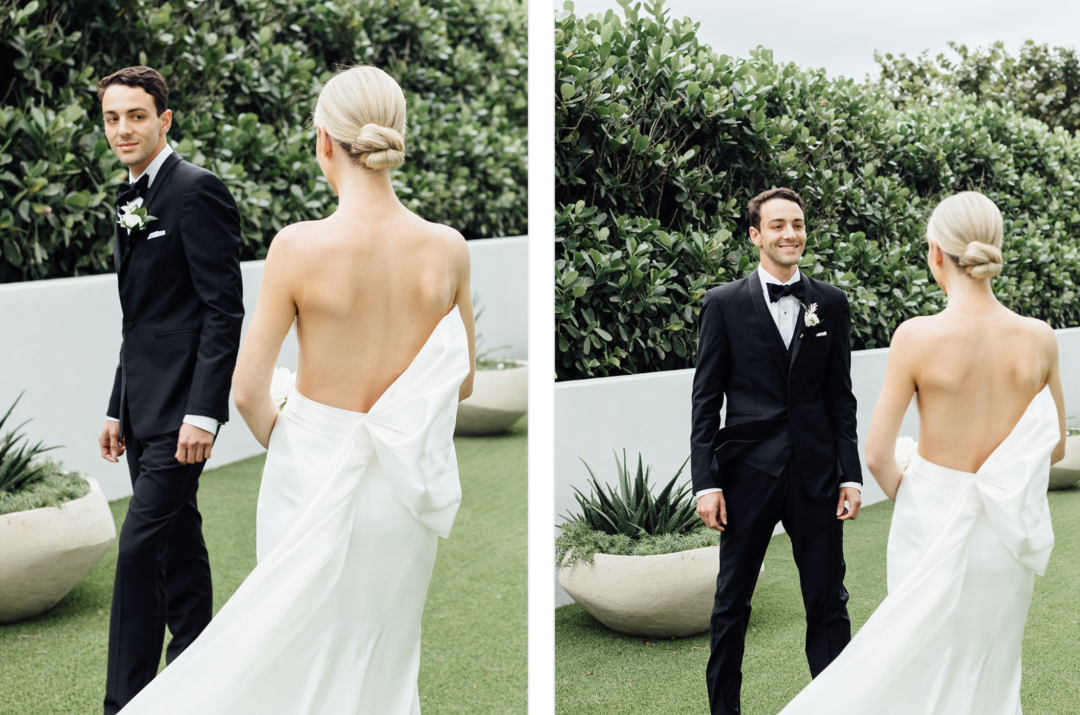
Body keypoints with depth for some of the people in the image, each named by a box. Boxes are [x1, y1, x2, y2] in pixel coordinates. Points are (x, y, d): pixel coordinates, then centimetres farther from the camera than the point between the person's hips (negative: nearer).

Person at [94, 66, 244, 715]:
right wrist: (119, 409, 19)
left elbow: (224, 310, -17)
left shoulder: (197, 190, -11)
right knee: (178, 547, 15)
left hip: (182, 404, -9)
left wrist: (203, 411, -22)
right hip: (147, 404, 9)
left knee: (141, 547, -11)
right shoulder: (133, 200, 16)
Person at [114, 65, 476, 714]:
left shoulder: (299, 247, -18)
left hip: (314, 468, -2)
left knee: (308, 648, 17)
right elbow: (463, 383, 2)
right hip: (406, 482, 2)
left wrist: (278, 439, 8)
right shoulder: (448, 248, -10)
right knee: (385, 655, 21)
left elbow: (248, 391, -12)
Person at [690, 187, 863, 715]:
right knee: (732, 602, 9)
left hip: (815, 472, 2)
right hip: (748, 471, -1)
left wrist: (850, 474, 1)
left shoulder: (830, 303, 7)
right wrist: (706, 482, -8)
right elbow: (706, 400, -1)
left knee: (828, 602, 7)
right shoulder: (724, 303, 0)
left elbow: (841, 396, 8)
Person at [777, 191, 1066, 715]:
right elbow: (1055, 447, 5)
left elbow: (877, 455, -13)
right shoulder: (1038, 338, -8)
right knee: (991, 669, 19)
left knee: (927, 667, 14)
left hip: (933, 521, -3)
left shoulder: (918, 337, -18)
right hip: (1007, 531, 3)